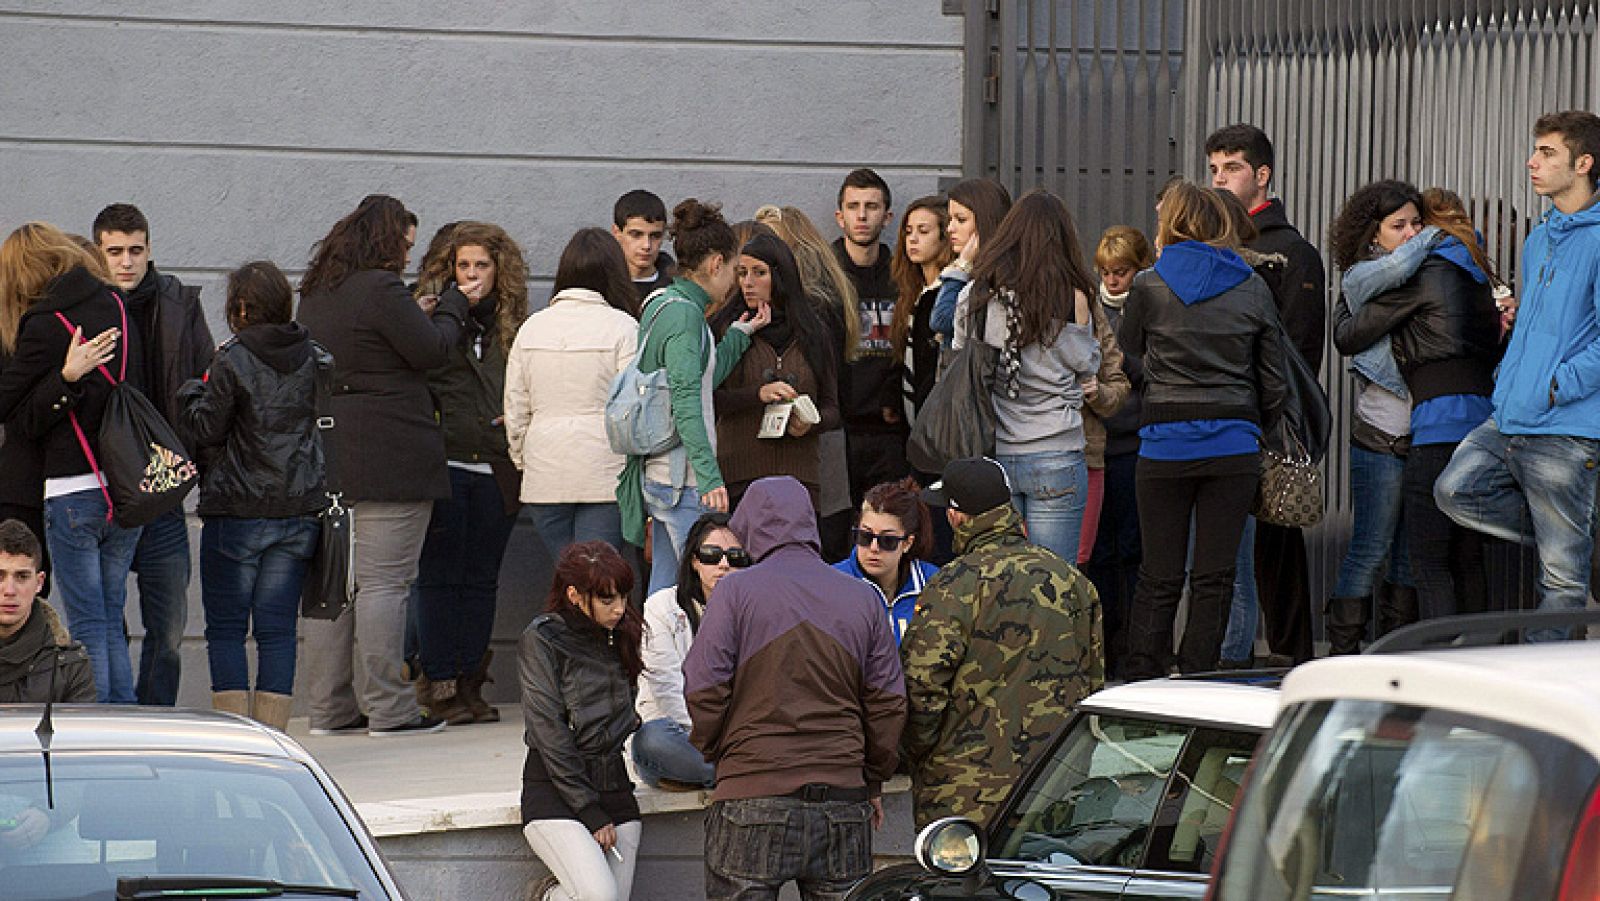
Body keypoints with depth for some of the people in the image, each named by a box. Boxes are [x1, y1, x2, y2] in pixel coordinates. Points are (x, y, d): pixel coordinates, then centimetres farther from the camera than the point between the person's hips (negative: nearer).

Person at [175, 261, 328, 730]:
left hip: (237, 514, -4)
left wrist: (193, 392, 11)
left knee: (225, 629, 3)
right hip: (299, 511, 5)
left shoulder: (233, 362, -11)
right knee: (278, 629, 7)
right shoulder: (315, 360, 4)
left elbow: (205, 430, -8)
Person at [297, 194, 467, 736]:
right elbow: (433, 350, -11)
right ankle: (388, 710, -6)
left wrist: (419, 315, 17)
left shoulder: (315, 294, 14)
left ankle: (329, 707, 12)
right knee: (384, 581, -6)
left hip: (325, 457, 8)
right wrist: (452, 307, 6)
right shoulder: (380, 290, -12)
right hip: (389, 457, -8)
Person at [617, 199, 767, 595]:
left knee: (664, 590, 12)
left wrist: (739, 334, 25)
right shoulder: (684, 313, -14)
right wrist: (709, 475, -25)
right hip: (682, 478, -10)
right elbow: (687, 400, -21)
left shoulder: (659, 304, 15)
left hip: (656, 473, 10)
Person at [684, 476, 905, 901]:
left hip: (753, 797, -3)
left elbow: (704, 687, -7)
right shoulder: (862, 599, 8)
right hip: (843, 800, 3)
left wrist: (714, 752, 11)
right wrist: (873, 780, 20)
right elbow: (888, 702, 9)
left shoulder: (737, 590, -3)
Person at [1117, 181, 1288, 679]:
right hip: (1234, 444, 1)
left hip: (1165, 445, -1)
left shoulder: (1149, 285, -2)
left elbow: (1127, 348, 14)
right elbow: (1275, 381, 7)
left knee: (1159, 576, 6)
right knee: (1214, 576, 5)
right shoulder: (1254, 289, 5)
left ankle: (1139, 684, 5)